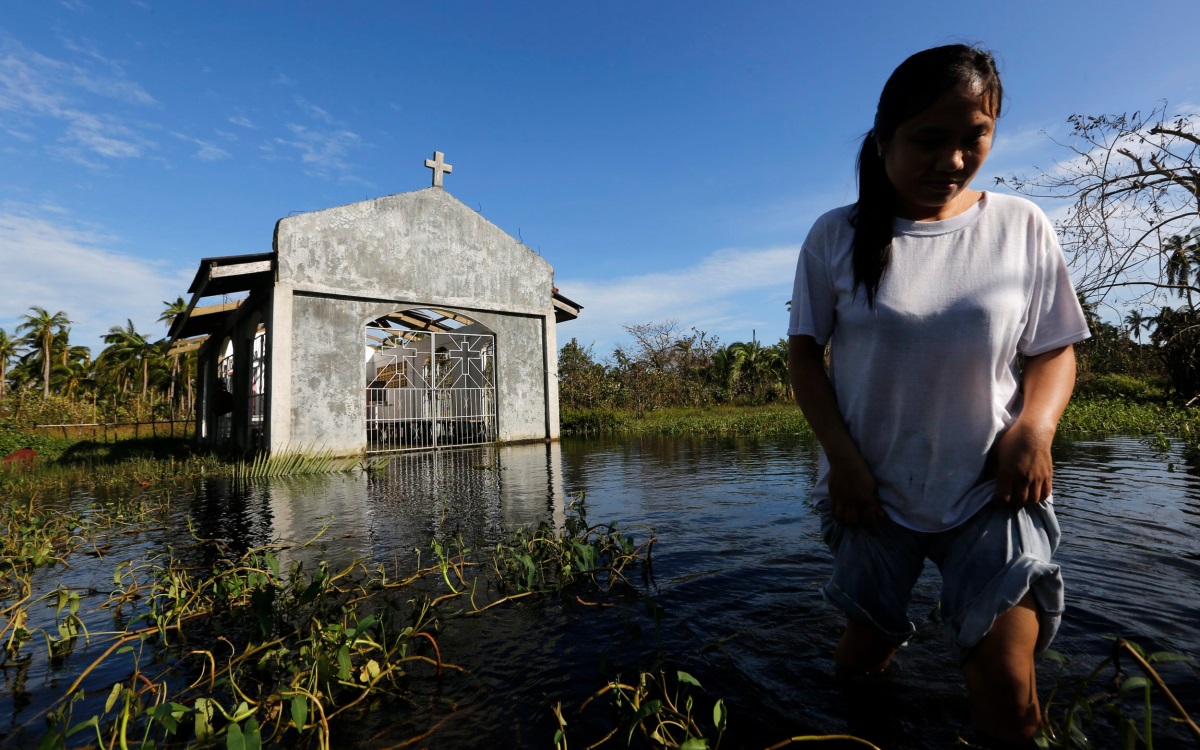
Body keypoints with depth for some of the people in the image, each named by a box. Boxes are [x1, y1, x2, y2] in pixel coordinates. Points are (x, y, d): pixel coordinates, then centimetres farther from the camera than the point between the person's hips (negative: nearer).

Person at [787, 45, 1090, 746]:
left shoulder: (1021, 226, 0)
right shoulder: (837, 236, -4)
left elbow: (1055, 349, 5)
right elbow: (805, 352, -2)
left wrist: (1035, 427, -15)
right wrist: (842, 455, -11)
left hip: (992, 488, 1)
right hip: (873, 487, 0)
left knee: (1009, 690, -4)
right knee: (864, 652, 15)